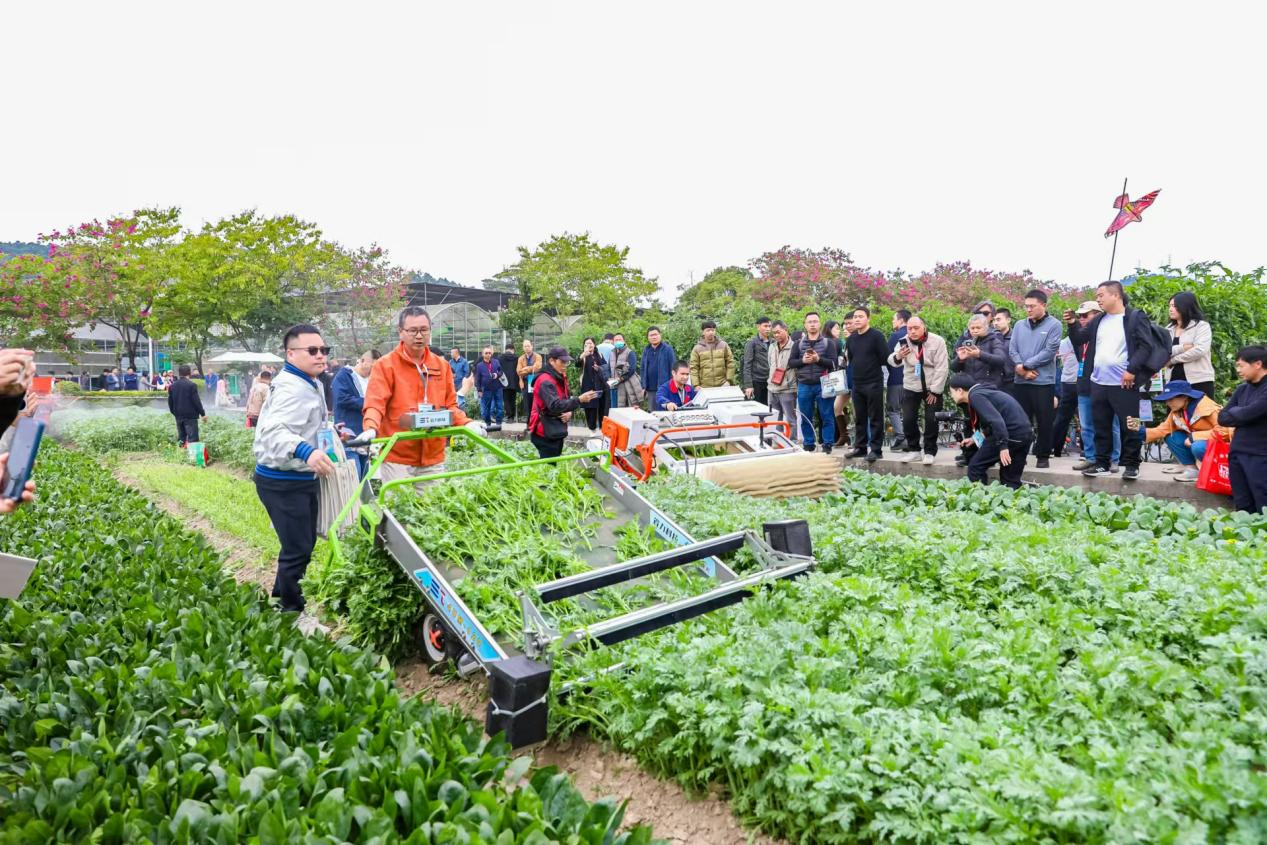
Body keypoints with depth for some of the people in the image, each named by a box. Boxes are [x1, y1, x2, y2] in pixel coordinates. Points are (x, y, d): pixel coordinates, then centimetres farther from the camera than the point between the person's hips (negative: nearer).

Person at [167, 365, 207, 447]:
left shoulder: (173, 386, 8)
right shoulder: (191, 385, -12)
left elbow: (170, 401, 13)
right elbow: (196, 401, -12)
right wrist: (203, 413, -5)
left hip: (178, 416, 6)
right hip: (190, 416, -6)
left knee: (181, 438, 13)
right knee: (192, 438, -7)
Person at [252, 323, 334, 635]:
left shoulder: (312, 384, 12)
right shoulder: (292, 389, -23)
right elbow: (274, 431, -39)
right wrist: (305, 451, -53)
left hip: (303, 478, 11)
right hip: (282, 482, -11)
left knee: (304, 543, 21)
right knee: (298, 548, -3)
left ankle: (282, 598, 39)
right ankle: (292, 613, 14)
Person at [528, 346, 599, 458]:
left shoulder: (561, 378, 11)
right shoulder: (546, 382, -20)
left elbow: (566, 399, 19)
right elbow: (555, 406, -30)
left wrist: (569, 412, -4)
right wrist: (579, 400, -35)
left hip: (557, 431, 10)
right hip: (546, 434, -10)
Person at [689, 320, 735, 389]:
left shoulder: (723, 345, 6)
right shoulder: (697, 348, 3)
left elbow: (730, 363, 7)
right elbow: (693, 368, 1)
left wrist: (729, 380, -1)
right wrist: (696, 385, -7)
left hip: (723, 385, 1)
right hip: (705, 387, -1)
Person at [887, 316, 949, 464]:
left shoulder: (937, 341, -12)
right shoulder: (904, 342, -5)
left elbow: (942, 368, -12)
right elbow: (891, 361, -18)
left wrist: (935, 390, -14)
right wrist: (897, 357, -43)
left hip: (932, 388, -2)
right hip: (911, 387, 2)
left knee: (931, 420, -1)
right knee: (908, 420, 1)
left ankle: (930, 452, 12)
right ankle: (913, 450, 16)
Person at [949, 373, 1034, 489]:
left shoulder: (975, 396, -7)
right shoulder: (982, 392, 22)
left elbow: (996, 420, -21)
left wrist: (1003, 446, -25)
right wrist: (975, 439, 34)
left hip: (1010, 435, -9)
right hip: (1025, 434, 9)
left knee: (975, 467, 2)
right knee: (1011, 481, 16)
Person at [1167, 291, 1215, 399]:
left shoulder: (1201, 326, 0)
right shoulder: (1169, 329, 15)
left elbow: (1199, 350, -16)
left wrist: (1173, 360, -8)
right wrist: (1182, 348, -15)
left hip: (1199, 381, -5)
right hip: (1175, 381, 5)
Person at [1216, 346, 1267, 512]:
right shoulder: (1241, 389, 13)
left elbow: (1248, 413, -19)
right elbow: (1222, 418, 9)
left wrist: (1235, 412, 2)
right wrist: (1242, 415, -7)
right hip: (1237, 454, 7)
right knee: (1243, 510, 9)